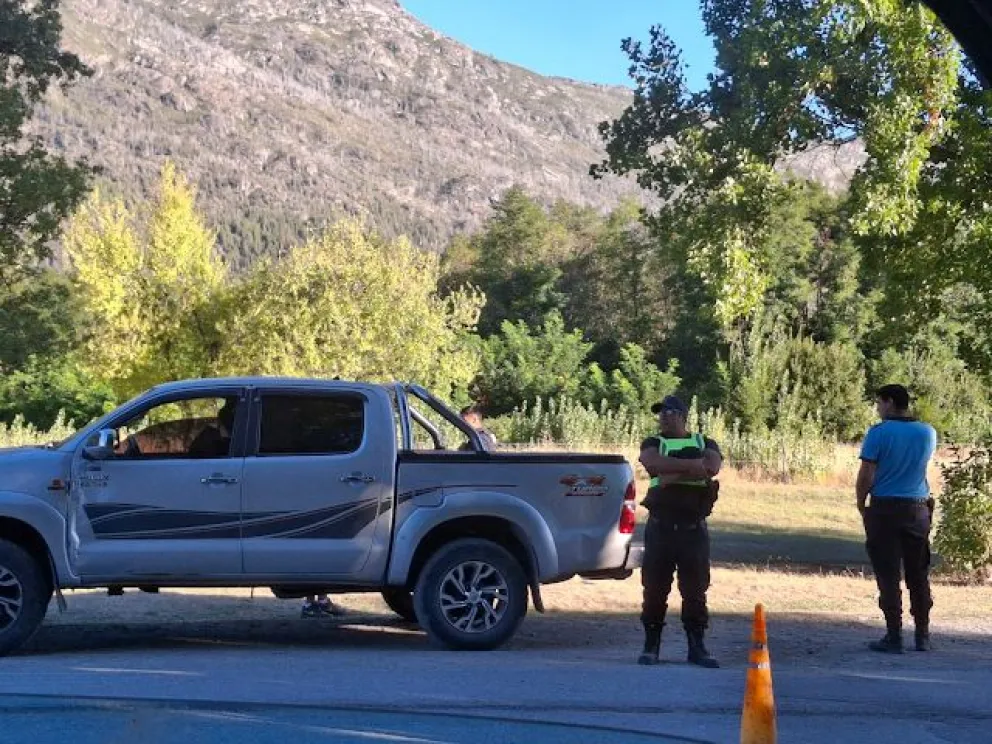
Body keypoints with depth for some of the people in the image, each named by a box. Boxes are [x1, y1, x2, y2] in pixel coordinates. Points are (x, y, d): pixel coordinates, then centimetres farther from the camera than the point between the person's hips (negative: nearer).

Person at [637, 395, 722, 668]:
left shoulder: (705, 444, 12)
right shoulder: (653, 443, 10)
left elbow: (712, 467, -11)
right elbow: (653, 463, -15)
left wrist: (672, 474, -14)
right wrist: (692, 465, -16)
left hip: (694, 529, 0)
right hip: (660, 526, 0)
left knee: (695, 589, 2)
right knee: (654, 588, 1)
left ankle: (697, 647, 9)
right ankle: (651, 645, 9)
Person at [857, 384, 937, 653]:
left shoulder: (878, 432, -9)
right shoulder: (928, 433, 5)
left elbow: (866, 475, -11)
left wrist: (861, 505, 2)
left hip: (884, 510, -4)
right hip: (918, 510, 4)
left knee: (888, 576, -1)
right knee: (919, 575, 12)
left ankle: (894, 637, -2)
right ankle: (923, 636, 16)